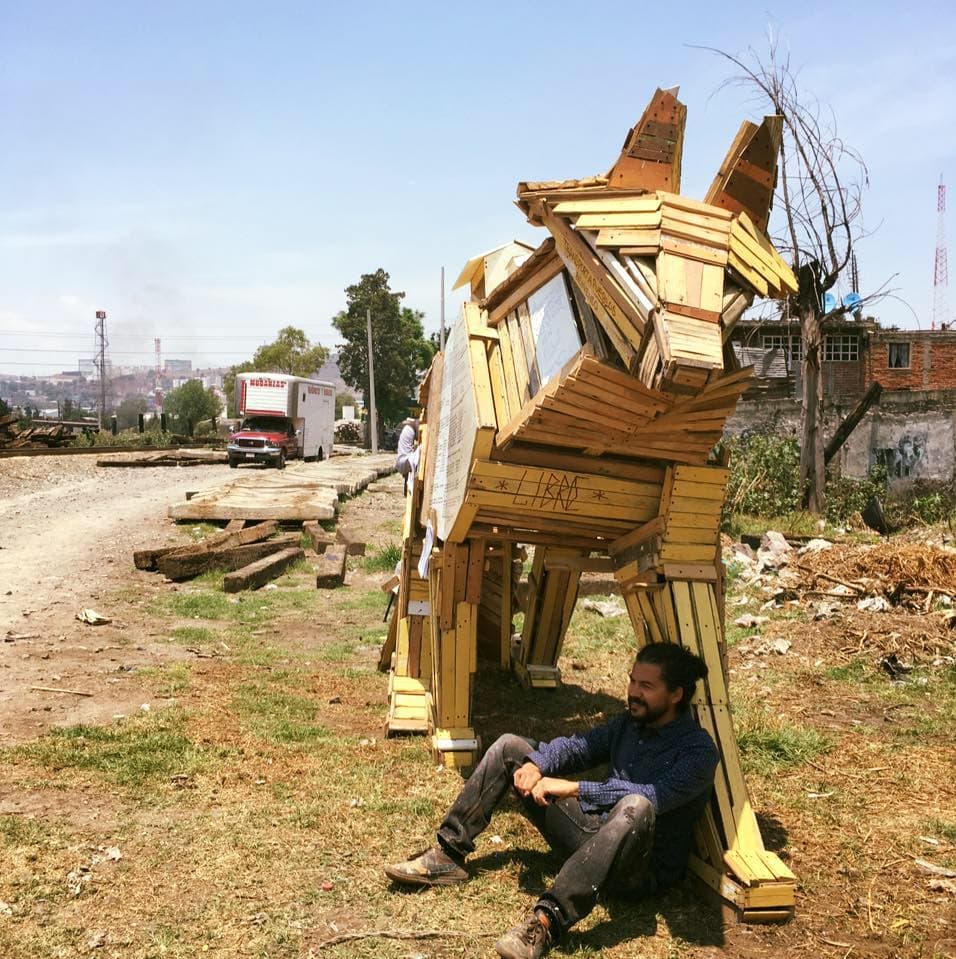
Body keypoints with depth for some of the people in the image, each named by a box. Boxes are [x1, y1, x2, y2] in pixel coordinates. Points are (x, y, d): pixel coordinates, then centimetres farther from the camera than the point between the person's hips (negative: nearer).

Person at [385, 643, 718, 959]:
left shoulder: (698, 751, -16)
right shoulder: (630, 722, 9)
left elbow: (652, 797, -31)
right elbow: (575, 747, 11)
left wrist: (574, 788, -31)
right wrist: (536, 765, -12)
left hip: (641, 869, -7)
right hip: (592, 832, 8)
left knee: (636, 807, -45)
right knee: (510, 747, 3)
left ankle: (547, 921, -47)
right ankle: (447, 856, -3)